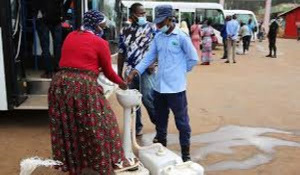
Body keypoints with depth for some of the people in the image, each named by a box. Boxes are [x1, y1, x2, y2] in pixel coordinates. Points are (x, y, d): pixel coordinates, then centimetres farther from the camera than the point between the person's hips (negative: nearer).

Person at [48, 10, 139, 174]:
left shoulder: (70, 36, 16)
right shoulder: (100, 43, -1)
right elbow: (108, 71, 6)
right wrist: (121, 83, 23)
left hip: (60, 83, 6)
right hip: (84, 86, -6)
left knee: (67, 126, 17)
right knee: (99, 125, 7)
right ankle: (115, 162, 20)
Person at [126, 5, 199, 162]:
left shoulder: (181, 37, -9)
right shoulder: (158, 37, 7)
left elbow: (193, 59, -5)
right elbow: (149, 57, 6)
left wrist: (179, 71, 1)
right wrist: (135, 71, -7)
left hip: (176, 87, -6)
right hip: (159, 86, 6)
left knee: (181, 121, 5)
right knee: (160, 120, 18)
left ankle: (185, 153, 18)